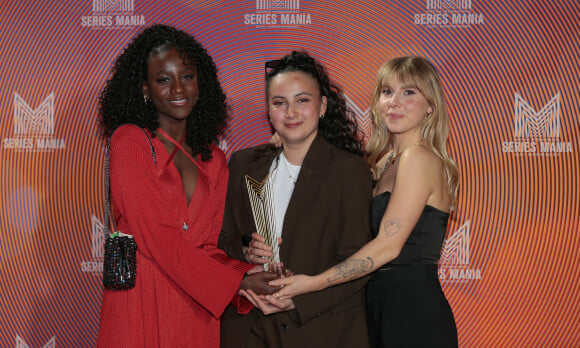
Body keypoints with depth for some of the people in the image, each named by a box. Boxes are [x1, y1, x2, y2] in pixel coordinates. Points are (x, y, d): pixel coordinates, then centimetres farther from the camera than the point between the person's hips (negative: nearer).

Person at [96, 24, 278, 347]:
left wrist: (248, 274, -12)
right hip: (142, 304, -4)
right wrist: (237, 281, -15)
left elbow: (210, 245, 8)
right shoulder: (128, 141, -6)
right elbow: (154, 236, -13)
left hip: (198, 307, 5)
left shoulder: (213, 160, 11)